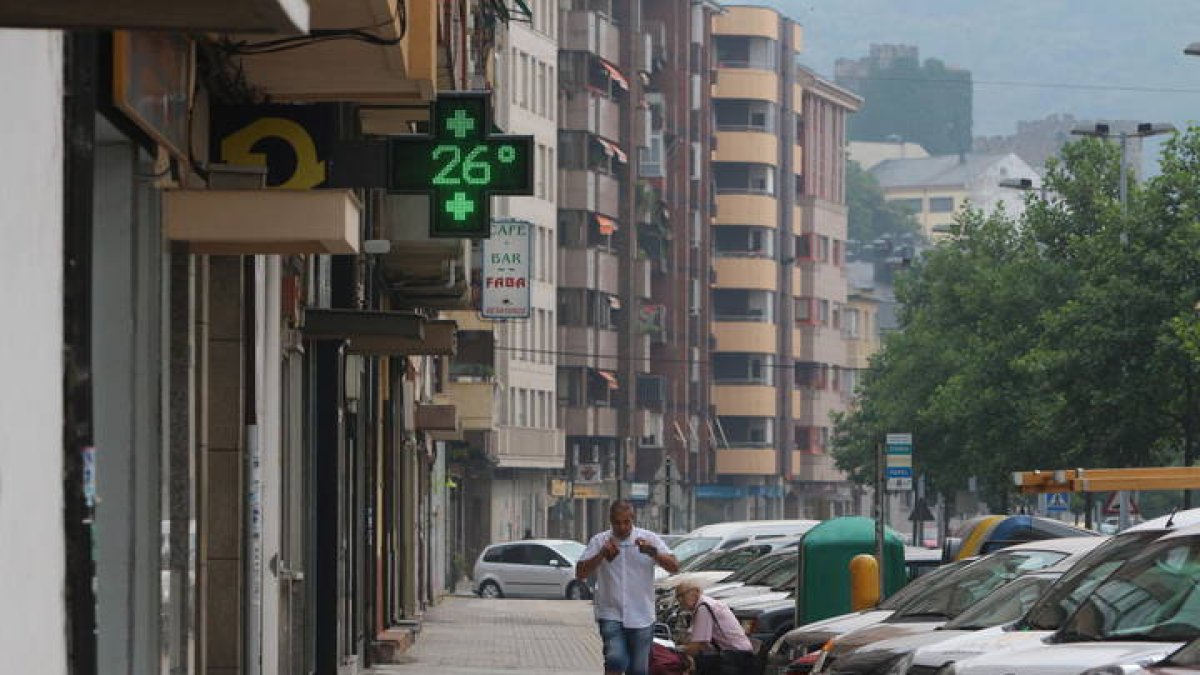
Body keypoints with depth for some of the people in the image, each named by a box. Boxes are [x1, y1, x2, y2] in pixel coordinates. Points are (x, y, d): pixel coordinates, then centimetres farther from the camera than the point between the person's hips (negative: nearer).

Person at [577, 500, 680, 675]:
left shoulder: (649, 539, 1)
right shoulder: (599, 541, 1)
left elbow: (674, 567, -7)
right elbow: (580, 574, -7)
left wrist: (652, 552, -24)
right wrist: (602, 554, -20)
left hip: (641, 618, 1)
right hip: (611, 615, -1)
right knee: (616, 661, -20)